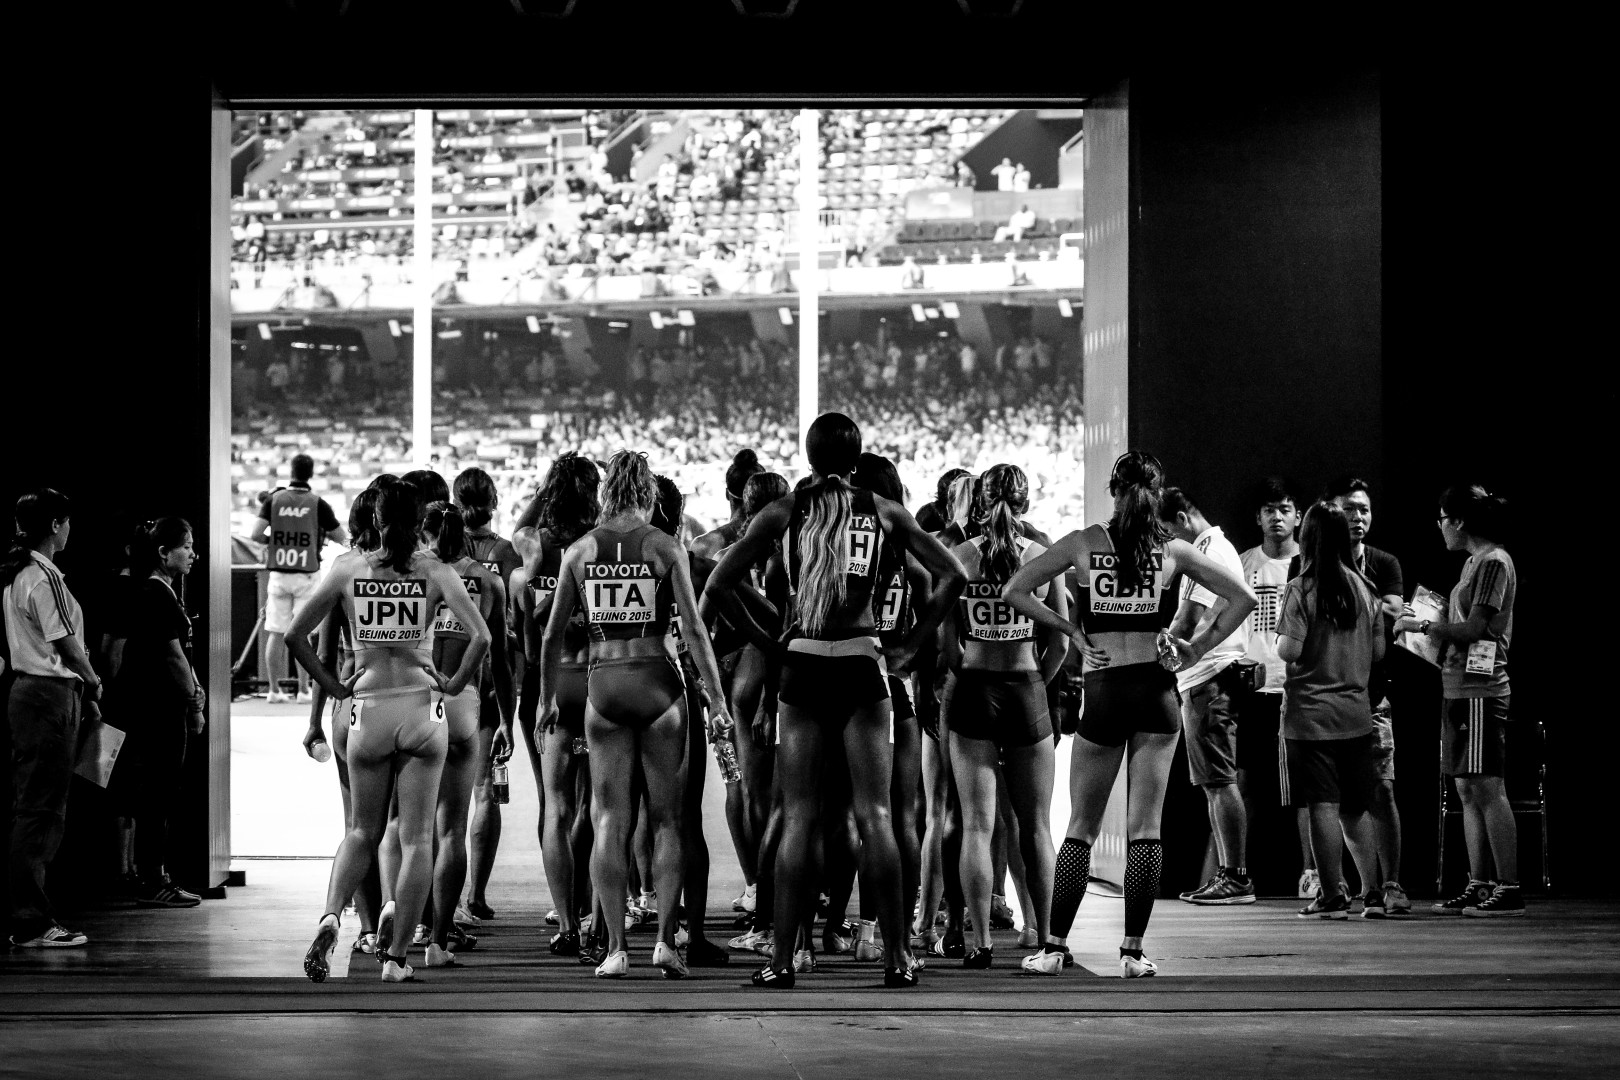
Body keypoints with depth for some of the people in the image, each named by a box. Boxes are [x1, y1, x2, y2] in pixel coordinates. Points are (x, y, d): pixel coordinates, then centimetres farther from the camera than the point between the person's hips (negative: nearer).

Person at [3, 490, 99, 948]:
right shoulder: (44, 577, -16)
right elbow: (66, 645, -15)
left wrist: (81, 691, 15)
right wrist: (92, 683, 3)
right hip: (50, 694, -10)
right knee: (41, 811, -8)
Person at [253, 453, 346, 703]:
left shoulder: (274, 499, -2)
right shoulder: (317, 503, -6)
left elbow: (256, 534, -8)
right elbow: (341, 538, 1)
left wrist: (274, 540, 11)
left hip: (278, 573, 2)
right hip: (307, 574, -2)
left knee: (276, 633, 7)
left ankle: (274, 690, 9)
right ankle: (303, 689, 3)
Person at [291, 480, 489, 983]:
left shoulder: (347, 570, 1)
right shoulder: (435, 571, -3)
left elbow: (294, 635, 0)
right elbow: (481, 636, -13)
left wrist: (332, 685, 8)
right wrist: (455, 683, 2)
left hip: (367, 709, 2)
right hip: (421, 708, -1)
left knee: (362, 832, 18)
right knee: (416, 837, 6)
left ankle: (331, 917, -5)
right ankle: (396, 956, 3)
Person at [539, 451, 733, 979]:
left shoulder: (579, 550, 3)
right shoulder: (665, 547, -4)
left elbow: (552, 635, 6)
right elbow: (694, 630, -7)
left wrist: (546, 698, 18)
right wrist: (716, 700, -2)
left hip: (603, 686, 2)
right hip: (658, 683, -2)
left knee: (610, 821, 4)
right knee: (667, 820, 7)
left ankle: (615, 949, -2)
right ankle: (665, 940, 0)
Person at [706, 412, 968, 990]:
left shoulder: (784, 512, 3)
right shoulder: (884, 512, 5)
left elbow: (717, 585, -2)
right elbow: (952, 576, 3)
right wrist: (910, 644, 7)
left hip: (802, 665, 0)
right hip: (863, 665, 0)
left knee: (797, 818, 2)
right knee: (875, 815, 2)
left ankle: (782, 959, 0)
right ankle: (896, 957, 3)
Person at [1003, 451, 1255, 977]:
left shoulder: (1083, 543, 0)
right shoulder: (1173, 551, 1)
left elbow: (1013, 591, -1)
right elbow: (1242, 598, 3)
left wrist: (1069, 629, 5)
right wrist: (1197, 648, 8)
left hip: (1101, 692, 0)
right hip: (1156, 692, 0)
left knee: (1081, 828, 8)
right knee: (1145, 826, 2)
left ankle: (1053, 948, 5)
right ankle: (1133, 951, 0)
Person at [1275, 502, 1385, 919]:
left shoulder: (1301, 589, -10)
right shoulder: (1364, 589, 4)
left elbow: (1288, 650, -16)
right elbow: (1378, 651, 9)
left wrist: (1279, 641, 6)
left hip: (1312, 714, -5)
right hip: (1356, 712, 5)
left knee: (1323, 806, -3)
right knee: (1355, 808, 15)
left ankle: (1333, 895, -2)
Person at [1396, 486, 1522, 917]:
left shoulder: (1494, 562, -10)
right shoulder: (1473, 562, 18)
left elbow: (1474, 628, -16)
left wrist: (1423, 626, -7)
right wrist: (1420, 619, 12)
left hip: (1481, 690, -10)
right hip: (1459, 688, 10)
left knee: (1487, 789, -10)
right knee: (1467, 791, 9)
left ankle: (1509, 890, -9)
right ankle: (1479, 886, 12)